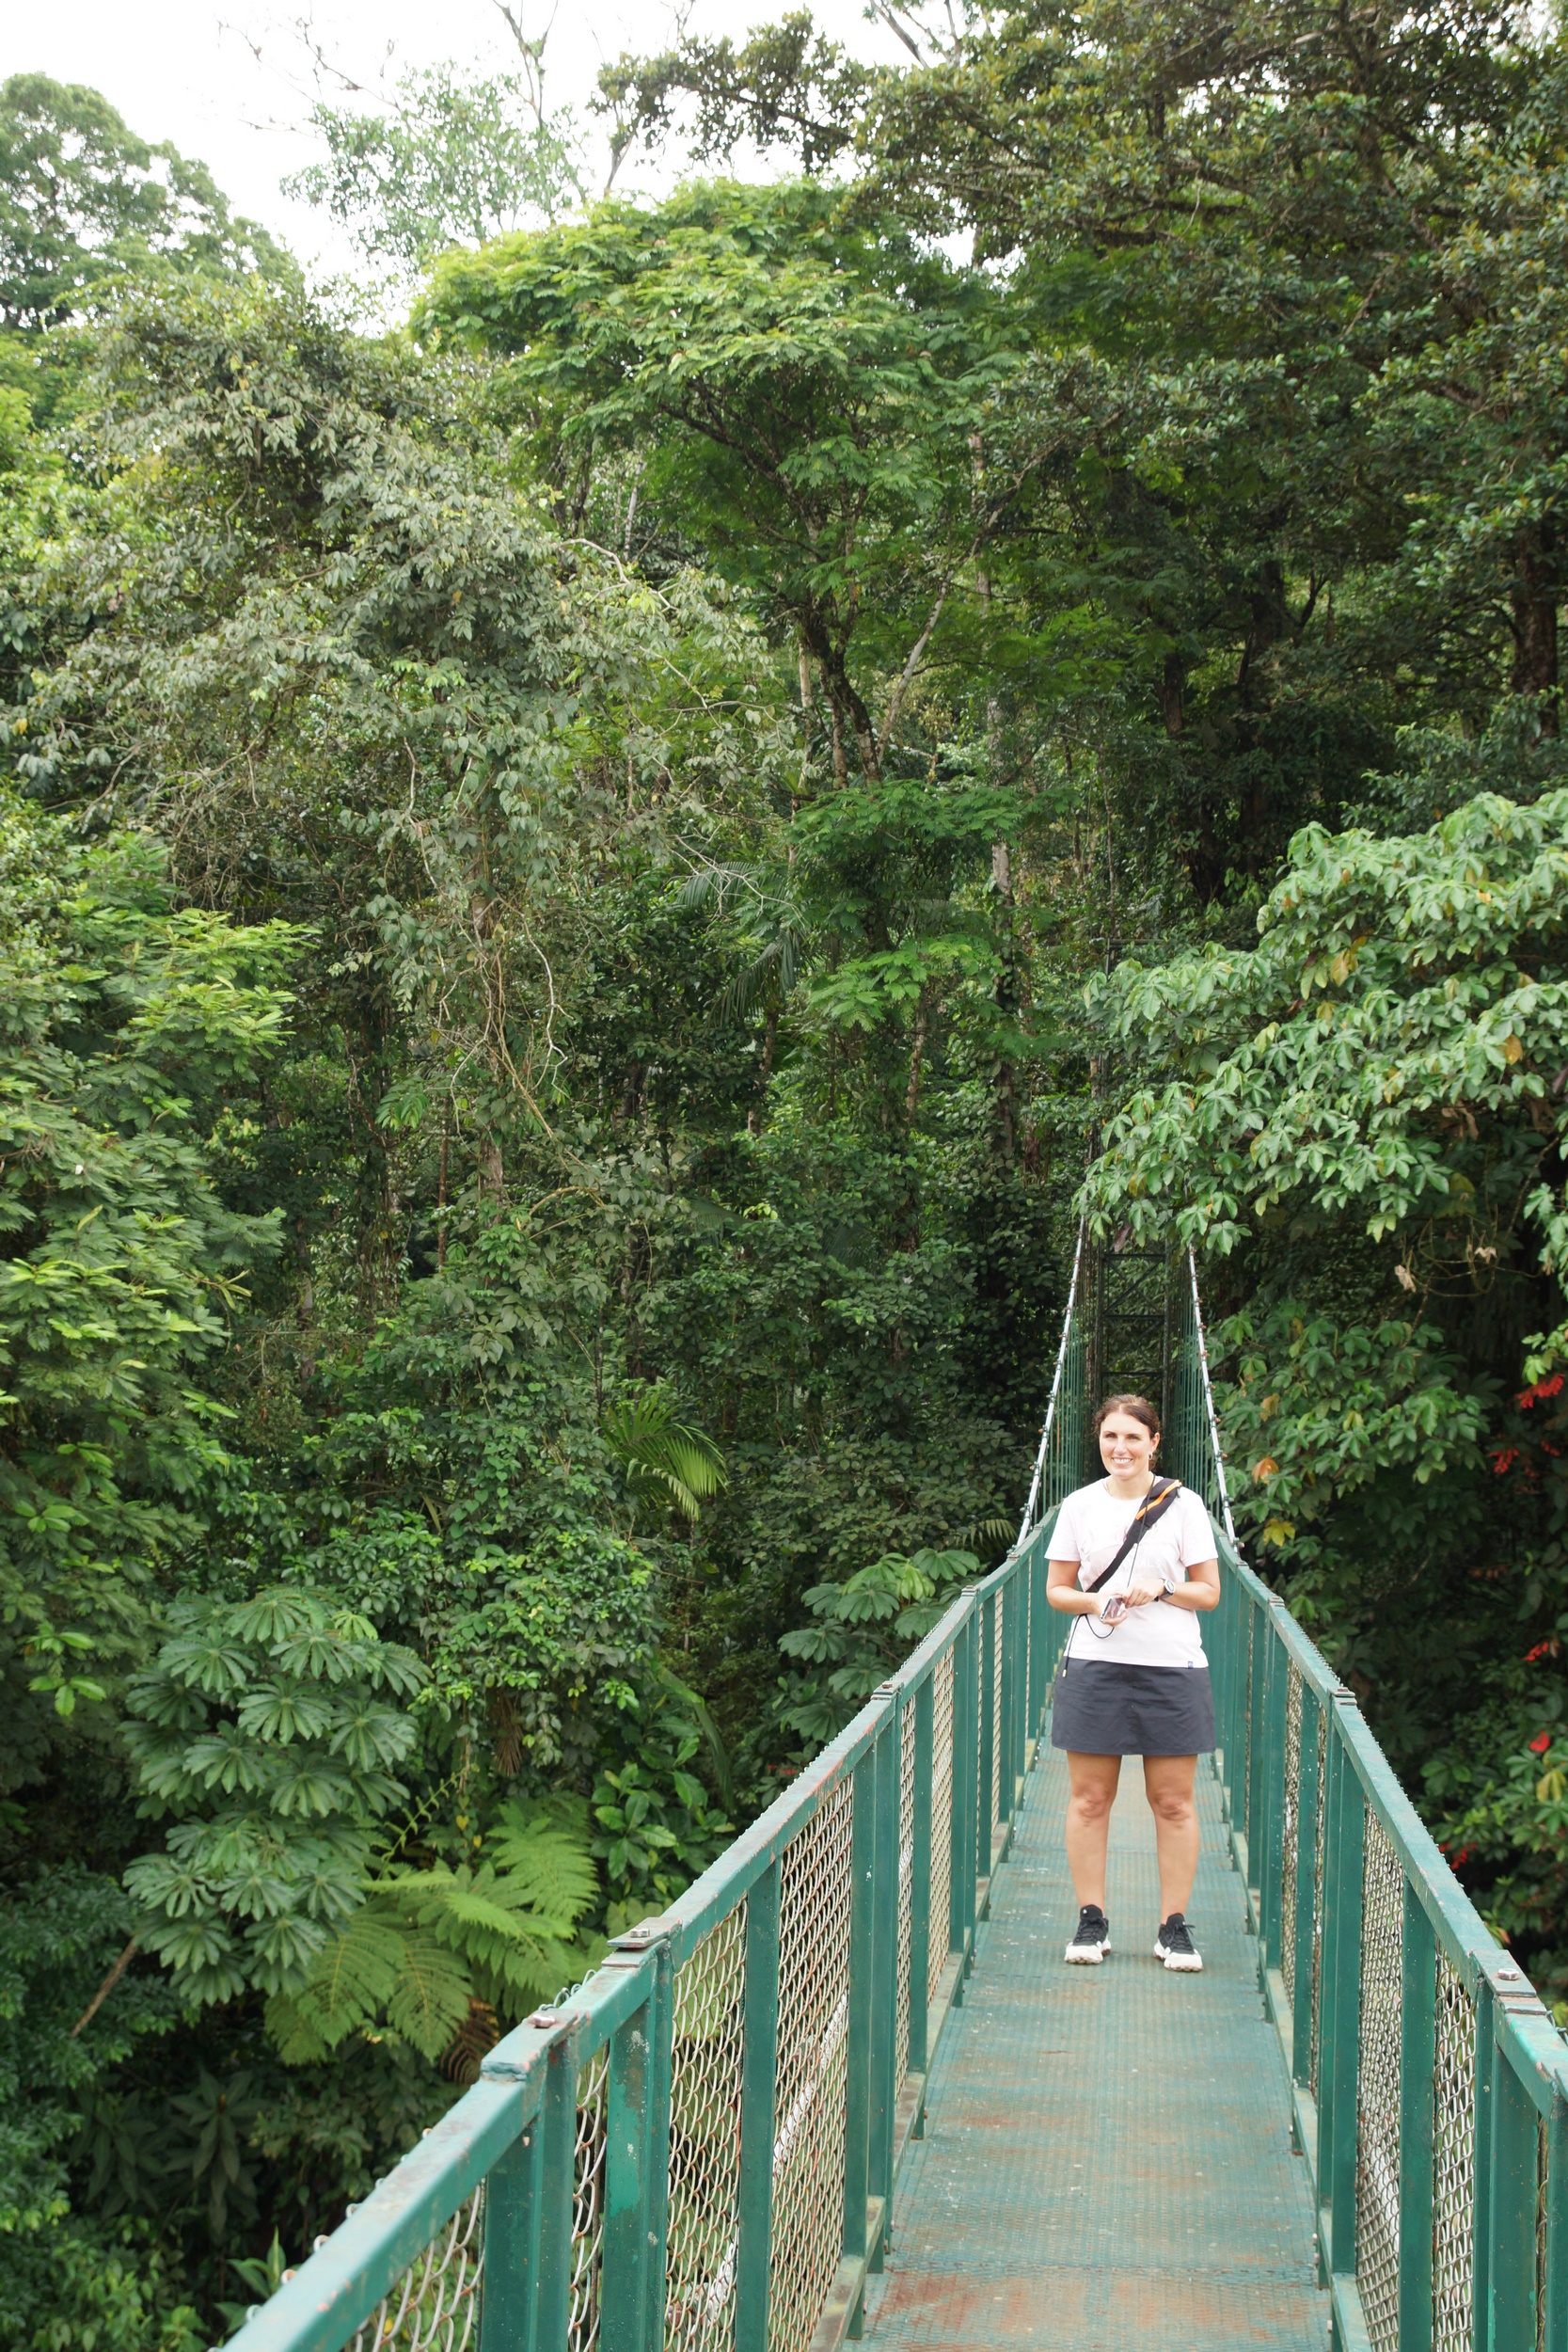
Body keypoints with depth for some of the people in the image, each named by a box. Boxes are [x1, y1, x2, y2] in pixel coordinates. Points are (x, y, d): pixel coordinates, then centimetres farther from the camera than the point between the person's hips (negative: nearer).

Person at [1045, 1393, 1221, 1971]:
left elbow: (1210, 1593, 4)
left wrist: (1162, 1590, -14)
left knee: (1173, 1803, 2)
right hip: (1093, 1668, 1)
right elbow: (1056, 1590, 10)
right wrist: (1093, 1601, -10)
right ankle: (1091, 1920, 14)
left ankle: (1174, 1925, 10)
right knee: (1089, 1799, 4)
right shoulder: (1079, 1506, 7)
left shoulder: (1184, 1505, 2)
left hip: (1172, 1669, -1)